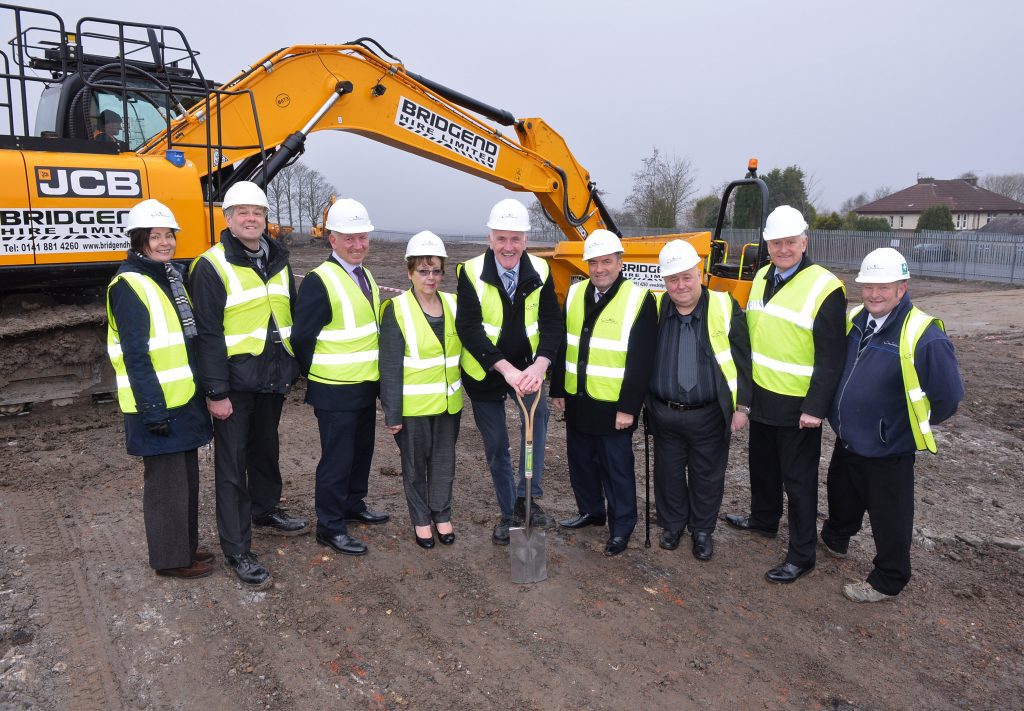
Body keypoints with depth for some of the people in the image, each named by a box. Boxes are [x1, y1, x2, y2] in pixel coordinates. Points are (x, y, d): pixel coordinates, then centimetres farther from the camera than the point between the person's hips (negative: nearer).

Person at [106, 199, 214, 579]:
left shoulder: (173, 275, 12)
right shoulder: (129, 285, -14)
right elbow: (135, 354, -19)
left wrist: (206, 388, 16)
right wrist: (153, 407, -21)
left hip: (185, 398, 9)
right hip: (156, 403, -9)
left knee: (186, 475, 17)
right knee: (165, 482, 3)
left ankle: (186, 545, 32)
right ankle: (171, 558, 18)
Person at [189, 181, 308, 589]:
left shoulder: (278, 261, 10)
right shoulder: (212, 266, -10)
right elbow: (208, 333, -14)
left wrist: (293, 369, 14)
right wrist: (216, 391, -17)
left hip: (273, 379, 6)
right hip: (235, 381, -6)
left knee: (266, 449, 21)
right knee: (232, 464, 1)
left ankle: (265, 511, 42)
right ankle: (236, 550, 9)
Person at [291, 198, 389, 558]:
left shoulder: (366, 276, 10)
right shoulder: (319, 281, -16)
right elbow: (302, 338, -15)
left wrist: (373, 375, 15)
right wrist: (314, 377, -6)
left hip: (366, 385, 8)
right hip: (335, 392, -8)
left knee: (362, 451, 20)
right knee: (337, 459, 1)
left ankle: (353, 506, 38)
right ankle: (330, 527, 15)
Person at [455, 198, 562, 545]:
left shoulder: (540, 271, -6)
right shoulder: (471, 272, -13)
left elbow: (552, 323, -10)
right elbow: (468, 328, -20)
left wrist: (539, 366, -28)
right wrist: (506, 369, -29)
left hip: (526, 366, 1)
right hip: (484, 372, -1)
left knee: (537, 411, -28)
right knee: (496, 447, 8)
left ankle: (527, 498, -15)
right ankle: (509, 512, 28)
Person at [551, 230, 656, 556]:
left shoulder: (639, 299, -11)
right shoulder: (575, 294, 5)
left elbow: (641, 361, -13)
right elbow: (562, 345, 10)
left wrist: (628, 407, -15)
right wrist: (557, 390, 8)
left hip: (613, 406, -5)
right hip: (577, 402, 6)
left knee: (616, 469, 7)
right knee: (581, 462, 19)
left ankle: (621, 526, 25)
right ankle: (591, 511, 40)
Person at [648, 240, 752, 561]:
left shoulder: (725, 308, -9)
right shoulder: (654, 310, -4)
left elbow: (742, 361, -4)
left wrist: (742, 406, -4)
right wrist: (643, 401, 6)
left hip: (709, 415, -2)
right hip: (665, 414, 2)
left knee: (707, 477, 13)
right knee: (668, 473, 16)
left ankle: (702, 531, 33)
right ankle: (672, 524, 38)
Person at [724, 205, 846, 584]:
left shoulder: (825, 288, -17)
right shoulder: (762, 278, 6)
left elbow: (831, 357, -18)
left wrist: (815, 408, -20)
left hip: (797, 406, -7)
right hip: (761, 396, 7)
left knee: (798, 480, 4)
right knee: (762, 465, 23)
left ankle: (801, 555, 17)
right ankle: (763, 520, 45)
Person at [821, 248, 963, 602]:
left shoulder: (923, 336, -24)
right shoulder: (855, 320, -3)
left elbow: (947, 397, -18)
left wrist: (913, 424, -4)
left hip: (887, 451, -7)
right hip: (847, 441, 7)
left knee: (889, 518, 11)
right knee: (841, 496, 28)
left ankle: (887, 581, 31)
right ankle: (835, 541, 53)